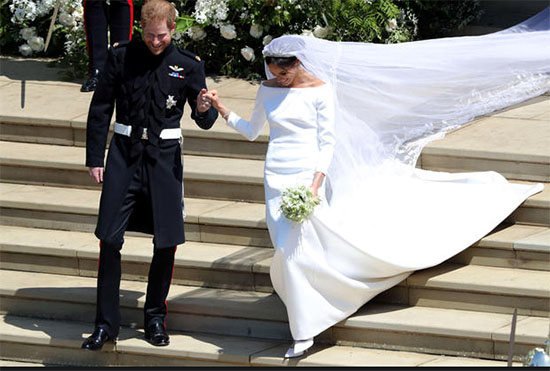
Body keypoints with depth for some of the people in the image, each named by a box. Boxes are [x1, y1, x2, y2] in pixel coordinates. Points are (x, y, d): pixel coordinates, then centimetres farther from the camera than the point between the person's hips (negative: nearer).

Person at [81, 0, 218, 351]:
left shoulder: (188, 65, 1)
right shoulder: (121, 56, 0)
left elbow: (204, 121, 4)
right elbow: (100, 109, 6)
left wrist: (204, 110, -20)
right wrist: (95, 158, 3)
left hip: (164, 157, 0)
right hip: (124, 154, 0)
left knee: (166, 242, 0)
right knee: (110, 239, -4)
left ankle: (155, 316, 18)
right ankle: (106, 323, 3)